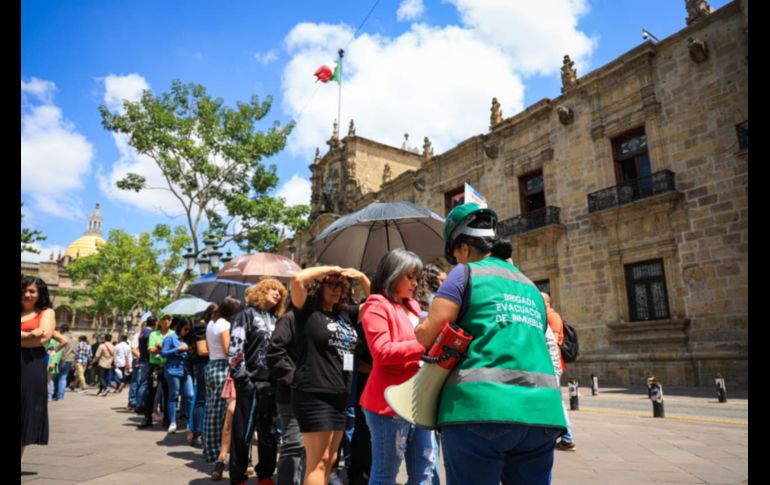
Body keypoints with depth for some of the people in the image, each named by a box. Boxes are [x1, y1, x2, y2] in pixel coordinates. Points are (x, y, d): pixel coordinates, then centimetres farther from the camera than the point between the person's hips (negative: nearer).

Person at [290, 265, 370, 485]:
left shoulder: (344, 313, 11)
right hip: (314, 395, -7)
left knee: (329, 459, 15)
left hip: (339, 396, 7)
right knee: (318, 461, -3)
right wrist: (328, 269, -11)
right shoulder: (308, 310, -5)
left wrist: (361, 277, 7)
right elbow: (297, 279, -22)